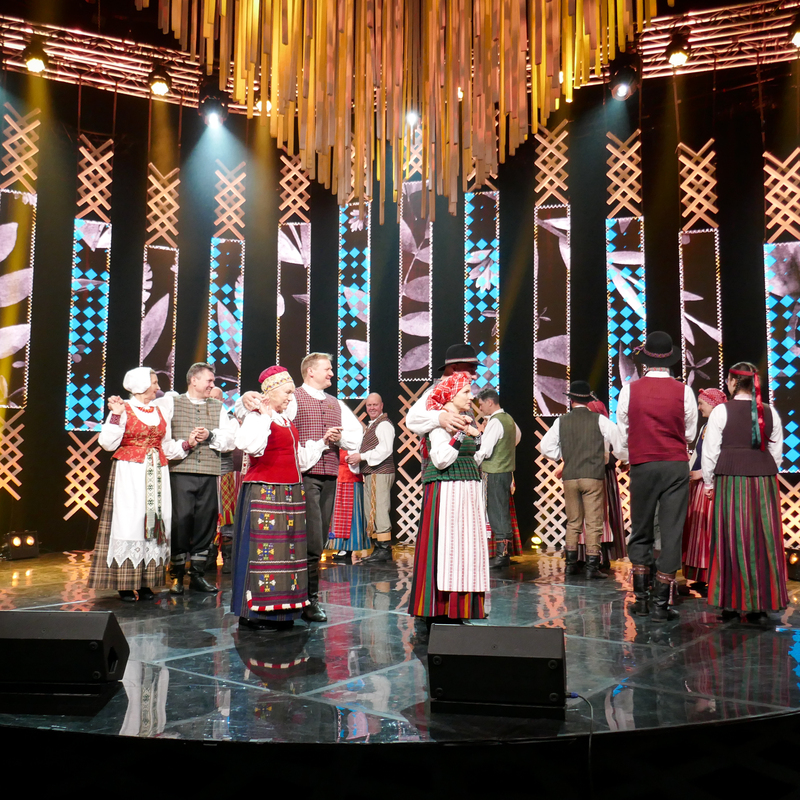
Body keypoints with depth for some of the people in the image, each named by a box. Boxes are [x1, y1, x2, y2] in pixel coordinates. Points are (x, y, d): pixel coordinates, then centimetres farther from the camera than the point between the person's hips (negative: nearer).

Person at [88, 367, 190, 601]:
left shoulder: (160, 412, 16)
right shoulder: (123, 410, 0)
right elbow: (108, 443, -8)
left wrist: (186, 445, 4)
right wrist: (115, 416, -15)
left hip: (156, 476, 5)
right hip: (130, 474, -5)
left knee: (154, 523, 2)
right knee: (129, 523, -6)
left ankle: (146, 582, 7)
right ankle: (125, 584, -1)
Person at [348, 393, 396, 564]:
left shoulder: (384, 424, -9)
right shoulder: (371, 425, 22)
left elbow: (385, 449, -20)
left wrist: (361, 457, -18)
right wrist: (355, 457, 9)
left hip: (380, 473, -11)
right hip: (370, 473, 11)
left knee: (379, 510, -12)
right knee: (371, 512, 13)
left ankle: (385, 548, -9)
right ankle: (378, 549, 19)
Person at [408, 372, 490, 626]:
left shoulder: (463, 420, 17)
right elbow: (441, 460, -19)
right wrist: (460, 434, -22)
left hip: (467, 492, 9)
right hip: (446, 491, -9)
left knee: (465, 547, 7)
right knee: (445, 547, -7)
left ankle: (457, 610, 13)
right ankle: (439, 612, 0)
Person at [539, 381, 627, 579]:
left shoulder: (561, 421, 3)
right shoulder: (599, 420, -3)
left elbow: (545, 446, 6)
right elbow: (620, 444, -3)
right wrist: (625, 457, 17)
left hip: (569, 477, 3)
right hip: (593, 477, -3)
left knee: (573, 522, 14)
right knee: (593, 523, 1)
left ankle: (571, 563, 18)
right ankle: (592, 566, -1)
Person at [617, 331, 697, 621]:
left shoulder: (630, 390, -3)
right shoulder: (683, 391, -3)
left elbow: (622, 435, 3)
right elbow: (690, 435, 7)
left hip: (642, 466, 0)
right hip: (676, 466, 0)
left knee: (640, 534, 13)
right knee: (671, 533, 4)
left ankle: (641, 597, 13)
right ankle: (661, 603, 5)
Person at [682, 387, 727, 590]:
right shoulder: (704, 428, 17)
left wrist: (702, 473, -15)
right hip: (697, 485, 9)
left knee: (709, 529, -6)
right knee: (695, 529, 8)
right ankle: (700, 577, 13)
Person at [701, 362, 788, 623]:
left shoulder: (721, 411, -5)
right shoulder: (770, 412, 6)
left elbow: (711, 450, -4)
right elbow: (776, 452, 10)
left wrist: (709, 481, 8)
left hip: (731, 479, -3)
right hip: (765, 477, 3)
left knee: (733, 539, 3)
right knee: (764, 540, 8)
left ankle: (732, 603, 6)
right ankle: (761, 604, 12)